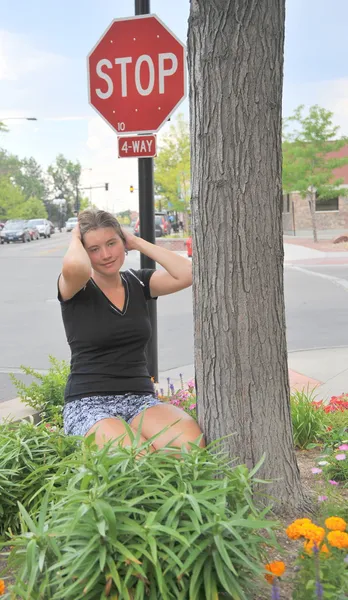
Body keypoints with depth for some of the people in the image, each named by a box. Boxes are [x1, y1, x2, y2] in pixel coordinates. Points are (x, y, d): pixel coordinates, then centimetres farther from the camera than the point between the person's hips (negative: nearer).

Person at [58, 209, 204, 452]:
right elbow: (75, 266, -28)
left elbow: (189, 274, -5)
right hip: (89, 404, -3)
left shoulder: (138, 282, 11)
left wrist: (138, 243, 2)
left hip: (142, 400, 4)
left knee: (192, 443, -29)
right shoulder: (75, 288, -2)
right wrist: (75, 239, -5)